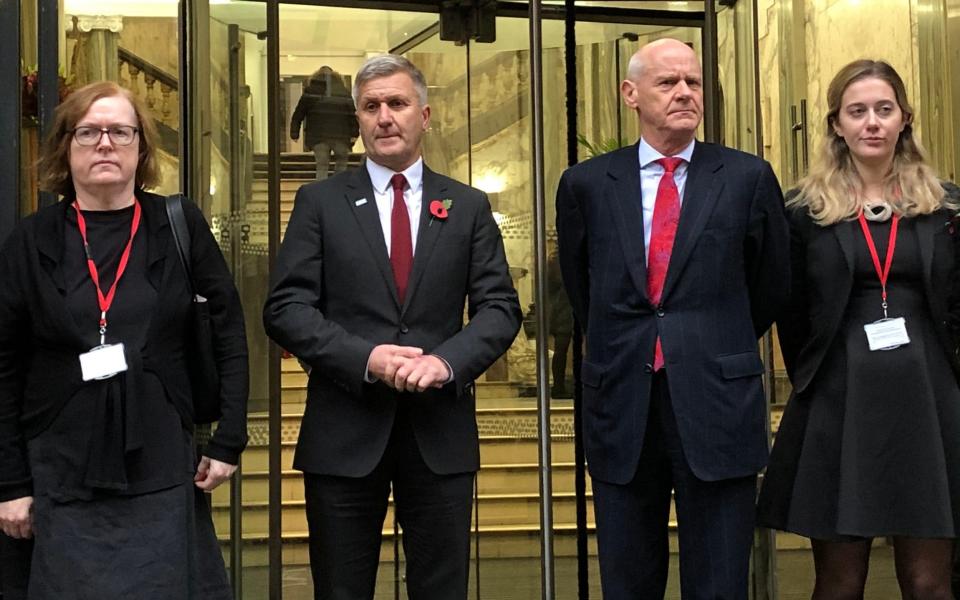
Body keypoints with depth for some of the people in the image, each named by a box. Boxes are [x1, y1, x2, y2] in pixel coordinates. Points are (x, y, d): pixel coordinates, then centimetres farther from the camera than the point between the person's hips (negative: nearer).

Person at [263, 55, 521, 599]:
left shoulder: (469, 207, 9)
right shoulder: (320, 202, 5)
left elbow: (501, 307, 3)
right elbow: (285, 308, -2)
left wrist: (447, 360, -16)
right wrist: (365, 358, -16)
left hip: (441, 430, 1)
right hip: (344, 431, -1)